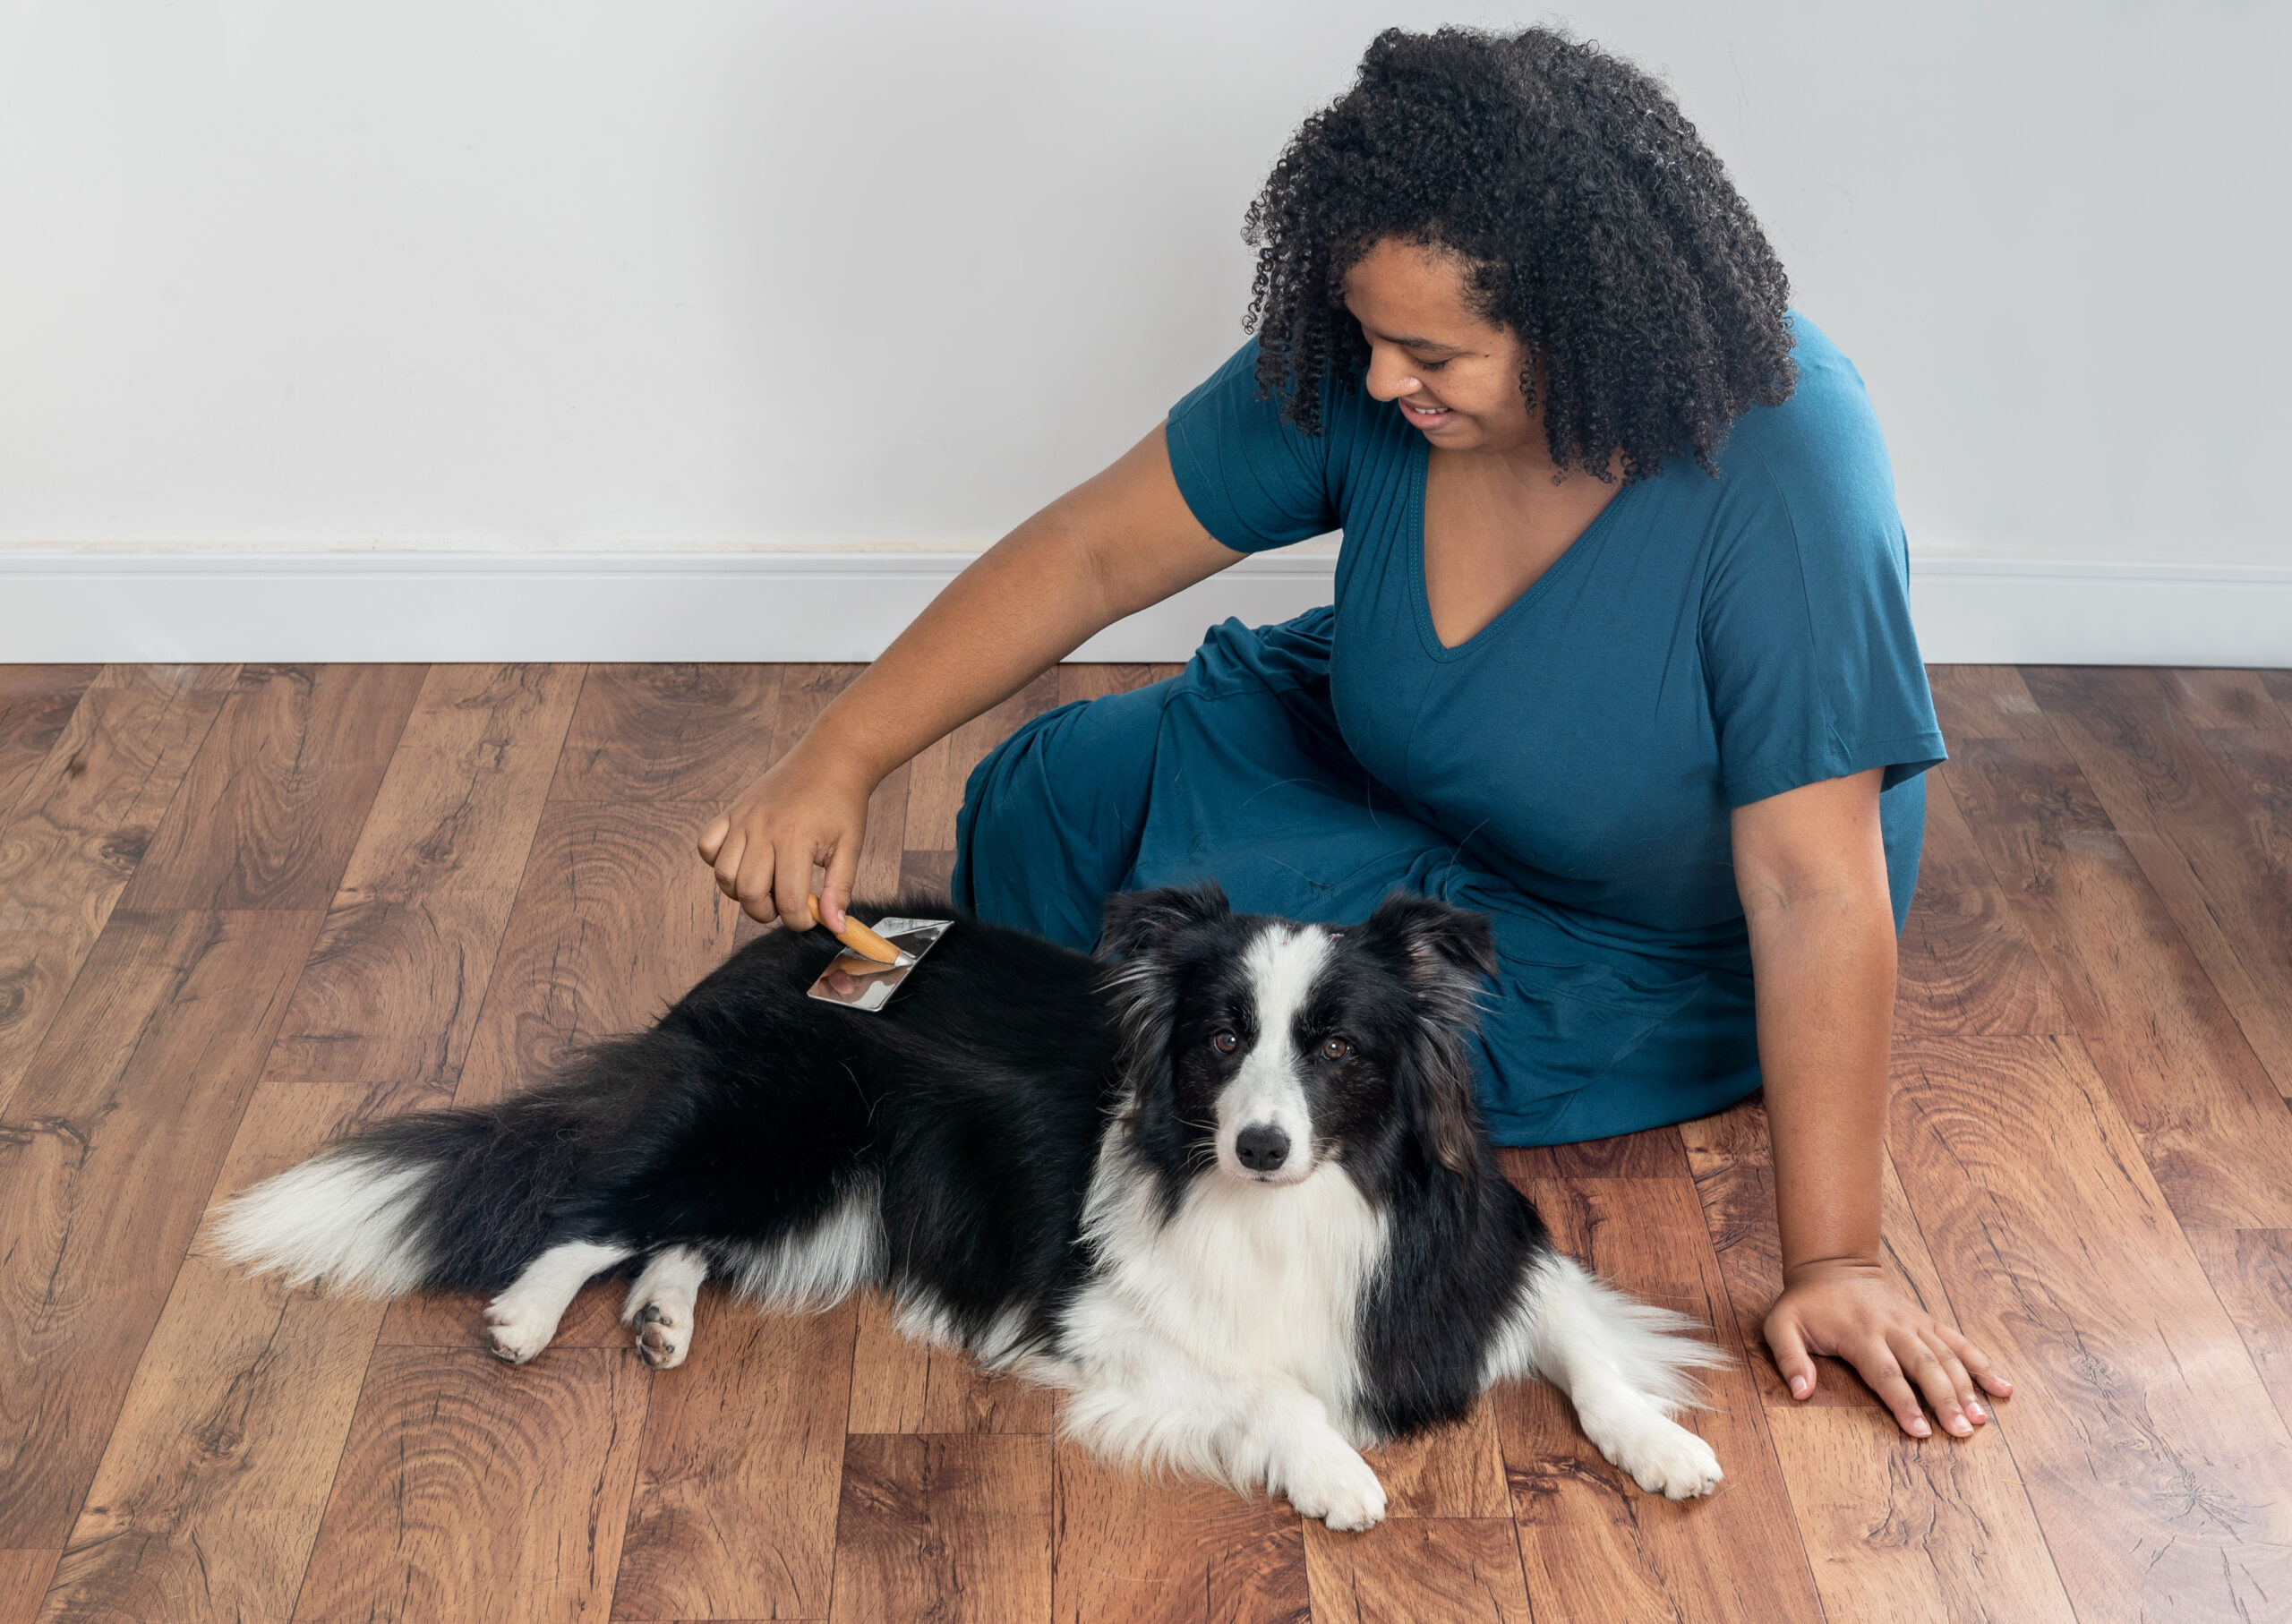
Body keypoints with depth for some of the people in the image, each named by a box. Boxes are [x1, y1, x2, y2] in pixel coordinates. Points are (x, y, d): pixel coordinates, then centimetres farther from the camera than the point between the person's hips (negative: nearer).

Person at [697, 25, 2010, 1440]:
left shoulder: (1777, 466, -35)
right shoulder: (1355, 373, -19)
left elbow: (1817, 894, -33)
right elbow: (1092, 550, -13)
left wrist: (1833, 1262, -30)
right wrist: (840, 759, -20)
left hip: (1638, 955, -5)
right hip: (1395, 778, 5)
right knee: (1051, 800, -9)